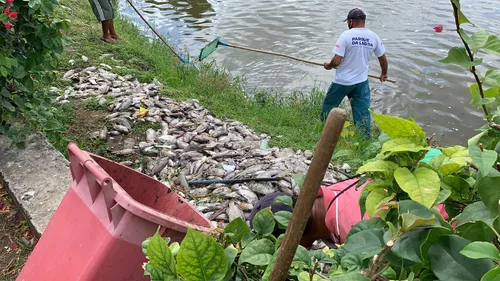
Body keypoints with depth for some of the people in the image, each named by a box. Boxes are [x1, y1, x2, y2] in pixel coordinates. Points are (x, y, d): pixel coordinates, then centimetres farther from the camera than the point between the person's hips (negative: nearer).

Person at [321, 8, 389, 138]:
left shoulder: (346, 35, -16)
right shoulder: (373, 36, 0)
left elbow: (336, 61, -20)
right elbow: (383, 59, 11)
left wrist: (328, 66, 3)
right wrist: (384, 74, 28)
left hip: (343, 80, -4)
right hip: (362, 81, 4)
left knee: (329, 105, 17)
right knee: (362, 111, 11)